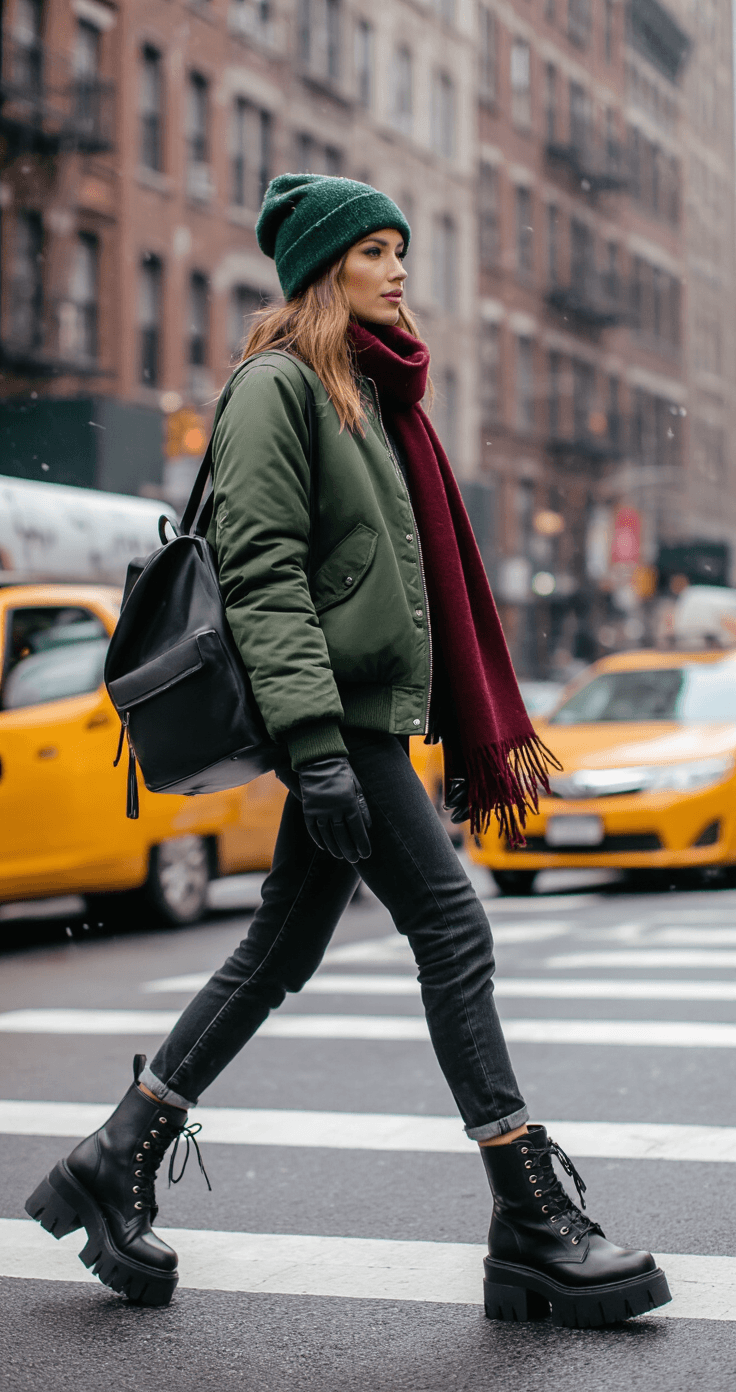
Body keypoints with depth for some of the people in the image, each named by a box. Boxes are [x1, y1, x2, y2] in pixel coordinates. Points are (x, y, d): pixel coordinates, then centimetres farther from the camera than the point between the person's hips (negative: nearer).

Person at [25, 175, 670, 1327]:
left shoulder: (374, 395, 22)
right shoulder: (278, 386, -6)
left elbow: (422, 573, 24)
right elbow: (261, 572, -17)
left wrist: (478, 735, 20)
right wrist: (312, 741, -26)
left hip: (368, 718, 9)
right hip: (335, 710, -9)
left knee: (282, 951, 11)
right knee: (452, 927, -10)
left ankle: (116, 1168, 20)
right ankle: (535, 1225, -6)